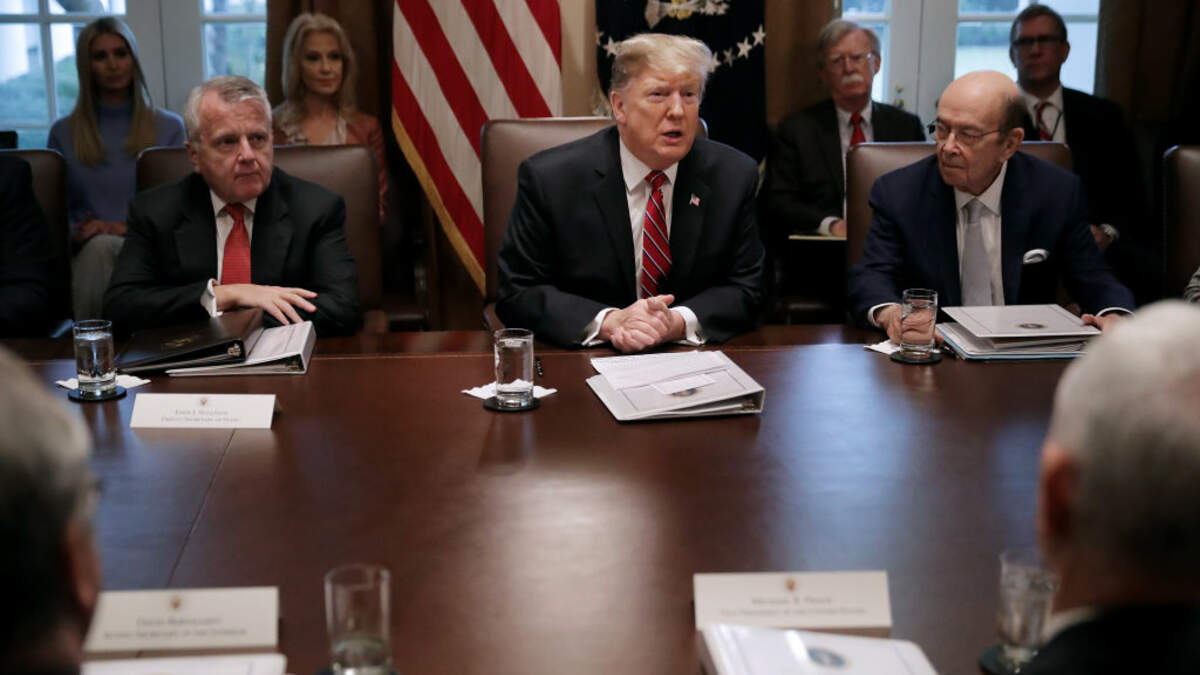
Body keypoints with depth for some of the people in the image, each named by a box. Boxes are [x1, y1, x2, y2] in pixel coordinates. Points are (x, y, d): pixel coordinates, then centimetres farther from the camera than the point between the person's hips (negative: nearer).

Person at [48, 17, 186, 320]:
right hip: (84, 257, 1)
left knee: (101, 247, -35)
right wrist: (77, 233, -10)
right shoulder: (63, 133, 17)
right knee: (98, 245, -36)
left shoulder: (169, 127, 15)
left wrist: (126, 228, -11)